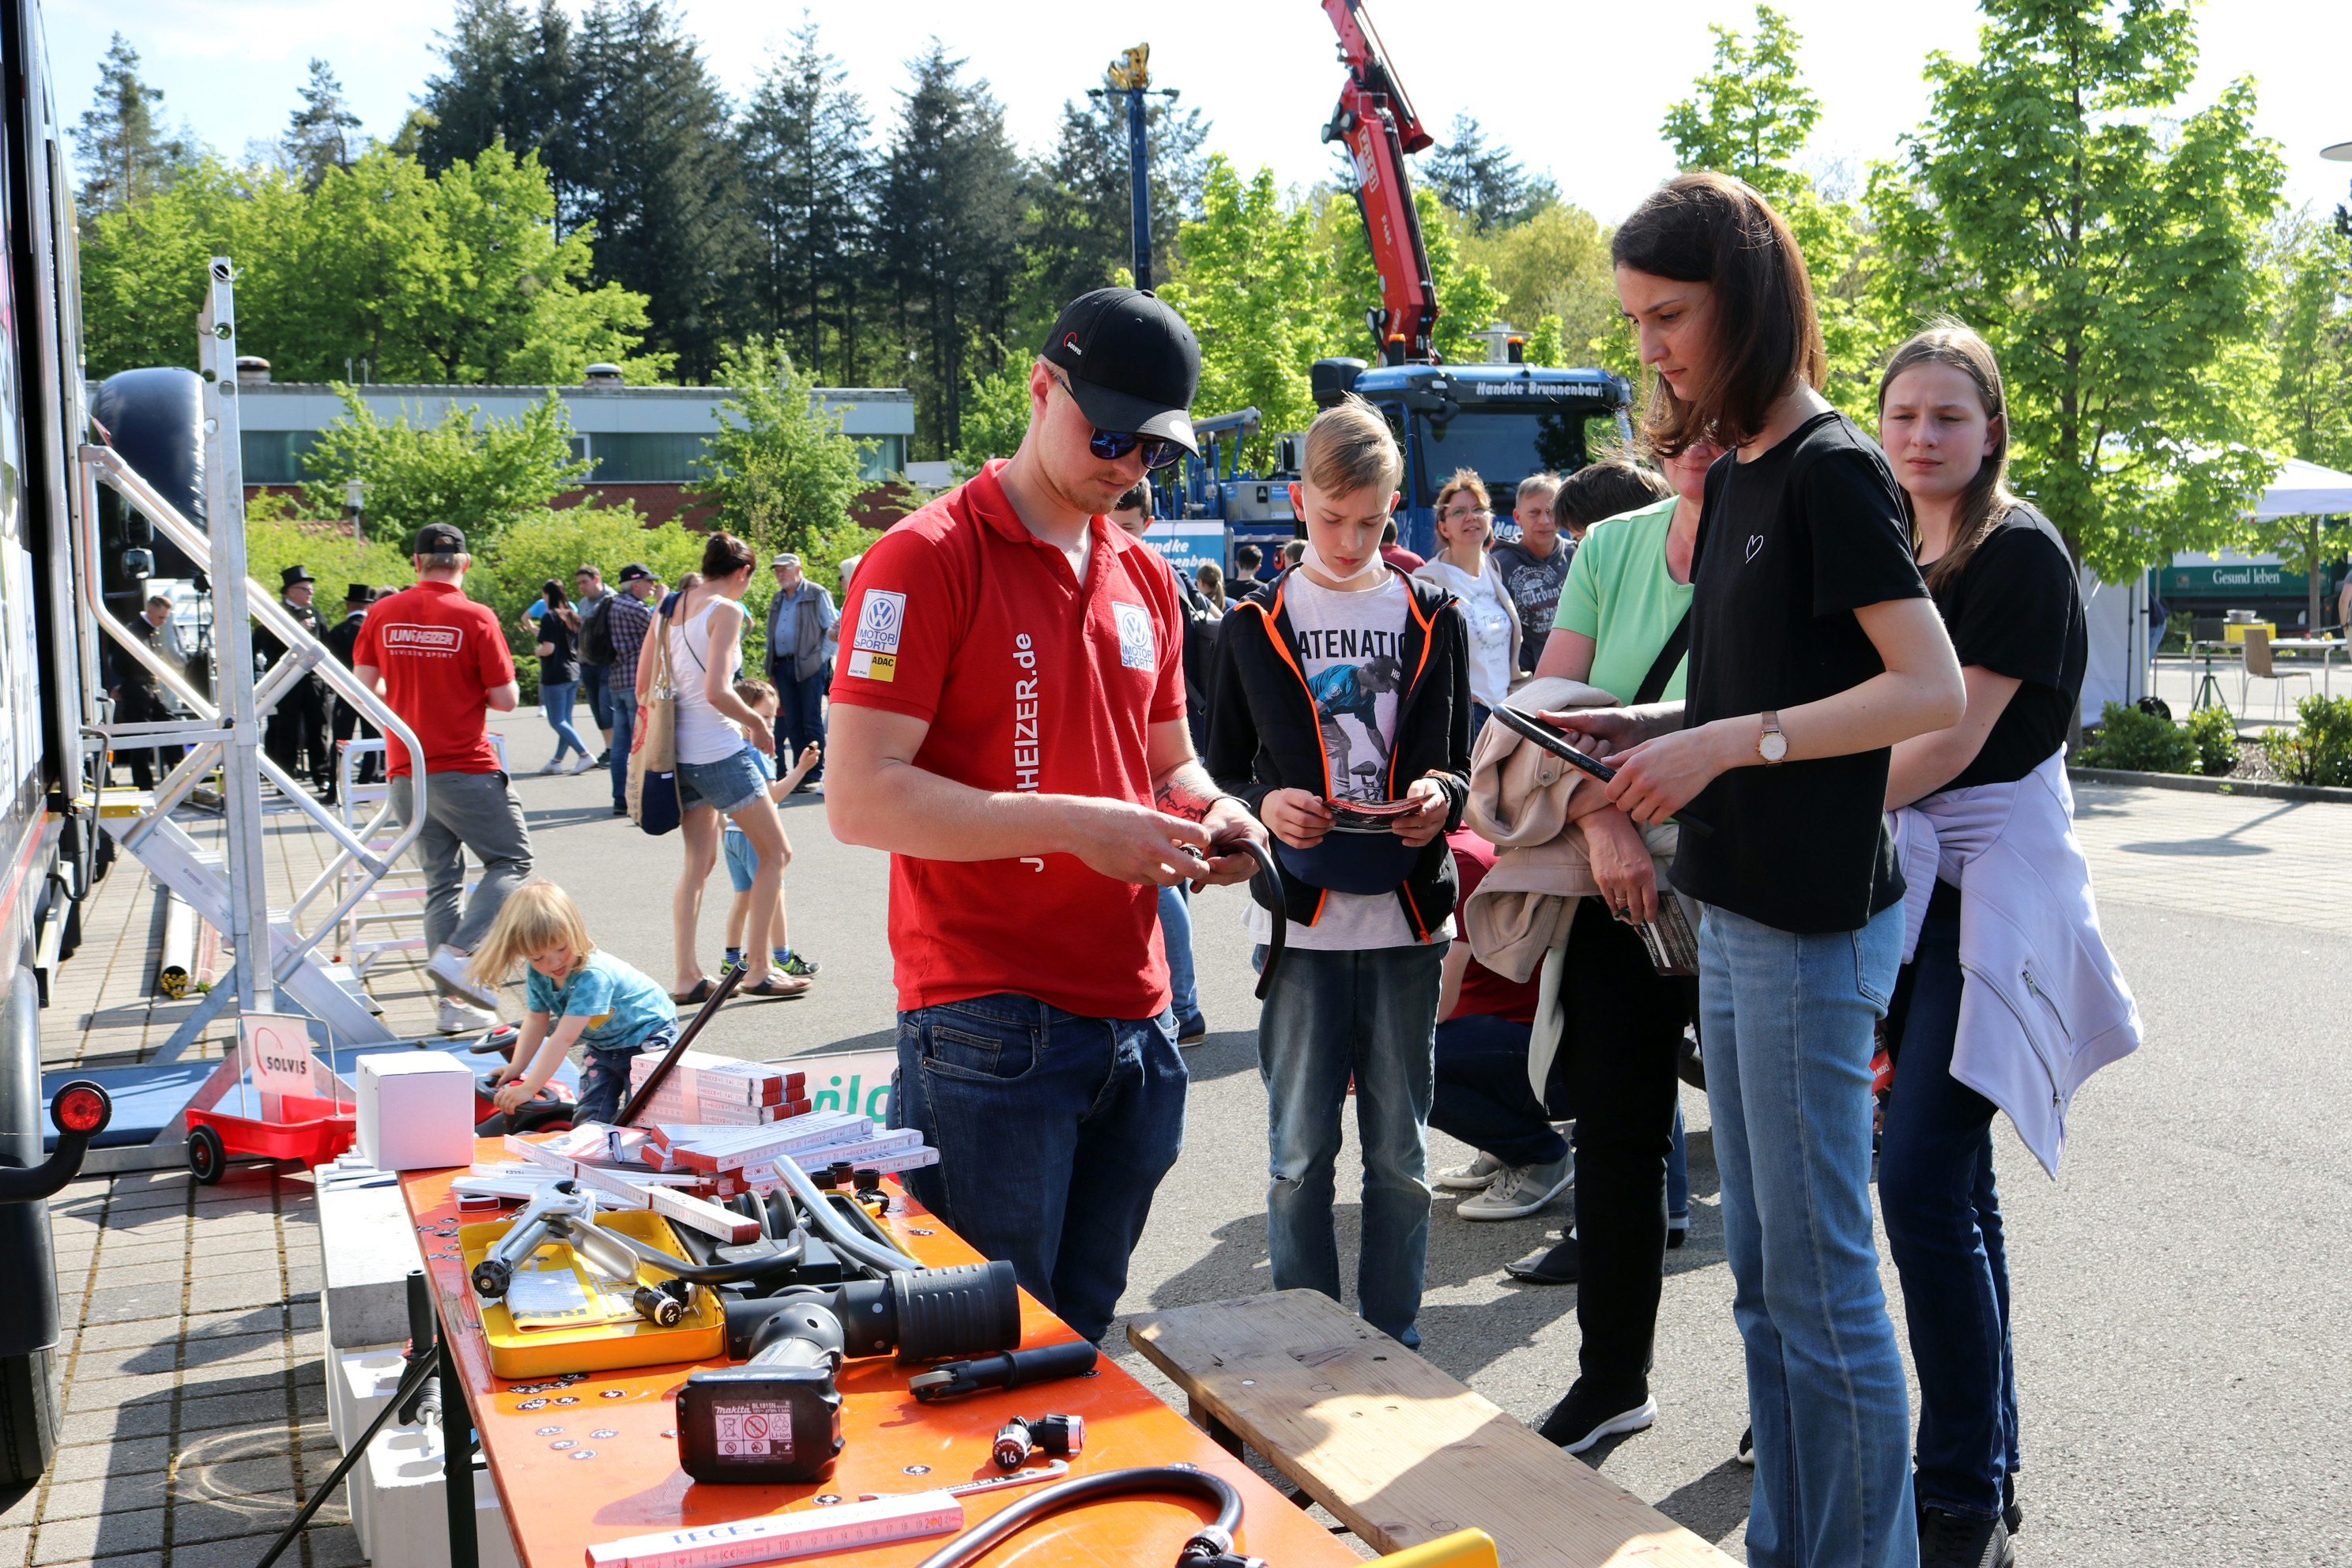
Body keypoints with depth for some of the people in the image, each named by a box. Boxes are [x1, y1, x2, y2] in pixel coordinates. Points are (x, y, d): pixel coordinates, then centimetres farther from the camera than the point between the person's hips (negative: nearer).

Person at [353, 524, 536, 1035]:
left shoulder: (383, 613, 3)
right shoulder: (475, 618, -10)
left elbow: (365, 684, 10)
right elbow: (506, 699, -9)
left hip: (406, 771, 5)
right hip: (464, 770, -5)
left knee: (441, 881, 11)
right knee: (511, 862, 7)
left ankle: (455, 1003, 9)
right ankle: (456, 955, -11)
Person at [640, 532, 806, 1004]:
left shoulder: (668, 609, 11)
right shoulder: (725, 610, -11)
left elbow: (642, 691, 13)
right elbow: (717, 691, -21)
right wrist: (758, 725, -7)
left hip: (680, 750, 8)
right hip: (721, 752, -8)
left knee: (699, 860, 14)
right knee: (775, 853, 5)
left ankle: (688, 978, 11)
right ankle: (756, 970, 6)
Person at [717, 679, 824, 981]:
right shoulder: (757, 752, -17)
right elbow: (772, 795, -21)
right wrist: (800, 769, -22)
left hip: (732, 831, 9)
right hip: (755, 834, -9)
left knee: (744, 896, 15)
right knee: (773, 894, -1)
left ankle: (732, 959, 19)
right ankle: (783, 958, 4)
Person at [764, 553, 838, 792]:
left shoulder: (817, 595, -1)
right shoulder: (777, 600, 18)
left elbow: (834, 629, -3)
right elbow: (771, 636, 23)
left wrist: (822, 658, -8)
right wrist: (771, 668, 14)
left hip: (810, 667, -6)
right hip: (783, 668, 6)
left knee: (812, 722, -4)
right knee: (791, 723, 5)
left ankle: (816, 774, 1)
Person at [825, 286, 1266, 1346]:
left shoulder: (1145, 579, 14)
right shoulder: (926, 559, -8)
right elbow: (861, 799, -15)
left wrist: (1208, 813, 1)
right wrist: (1075, 826, -21)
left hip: (1135, 1021, 7)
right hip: (990, 1032, -6)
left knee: (1082, 1336, 15)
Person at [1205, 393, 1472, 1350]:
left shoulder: (1433, 617, 9)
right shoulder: (1255, 624, 6)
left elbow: (1459, 760, 13)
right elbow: (1221, 772, 8)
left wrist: (1442, 796, -10)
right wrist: (1265, 805, -14)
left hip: (1408, 917, 1)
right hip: (1299, 920, -1)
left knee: (1400, 1154, 8)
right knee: (1300, 1153, 4)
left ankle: (1393, 1343, 21)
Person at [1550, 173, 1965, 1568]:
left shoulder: (1833, 471, -12)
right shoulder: (1738, 477, 14)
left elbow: (1932, 689, -20)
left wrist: (1726, 744, -23)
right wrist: (1648, 729, 6)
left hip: (1816, 925, -9)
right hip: (1736, 915, 9)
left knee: (1823, 1285, -1)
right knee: (1762, 1276, 15)